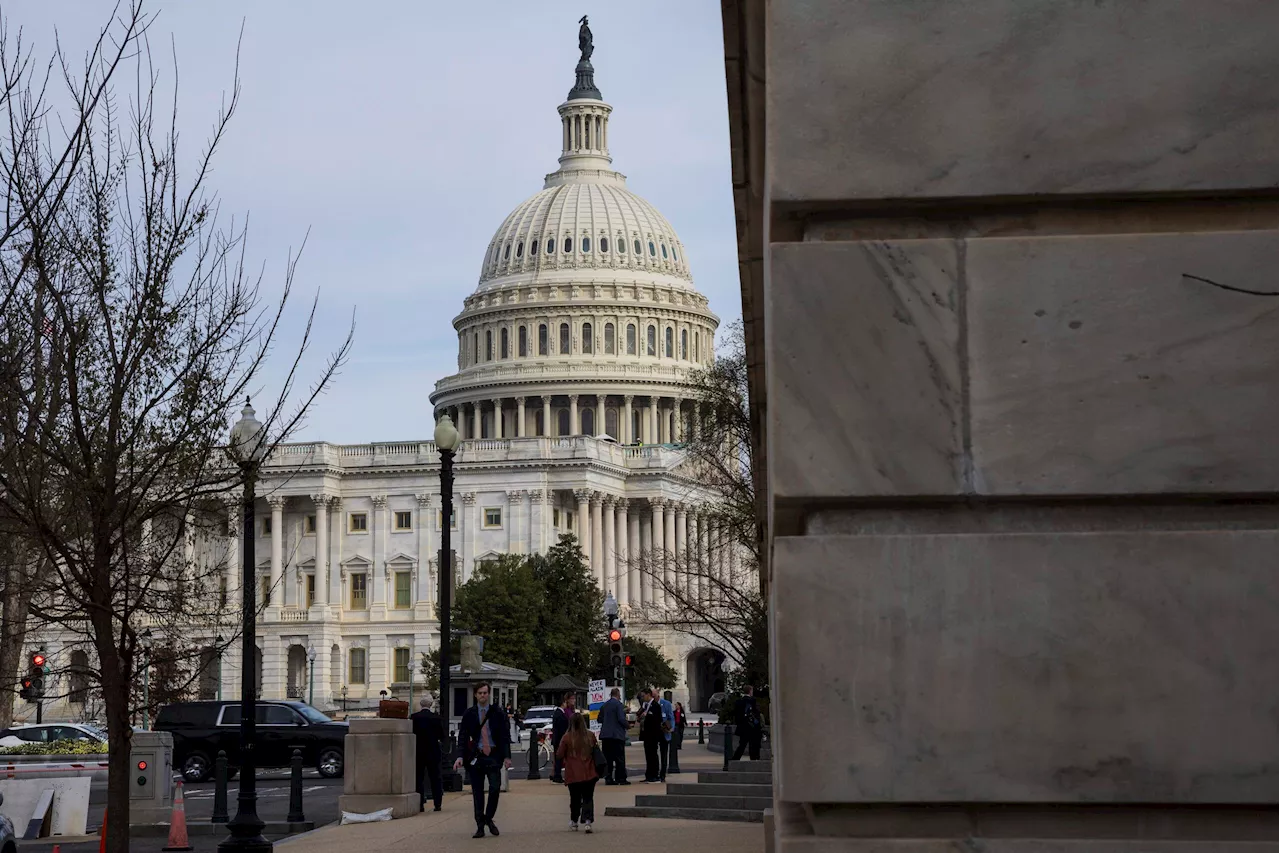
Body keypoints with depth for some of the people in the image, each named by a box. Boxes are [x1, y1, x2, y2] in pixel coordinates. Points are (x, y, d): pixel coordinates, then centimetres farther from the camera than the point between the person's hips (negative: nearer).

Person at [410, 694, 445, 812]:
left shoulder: (414, 717, -7)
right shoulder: (436, 718, -5)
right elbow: (442, 736, -1)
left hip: (418, 752, -1)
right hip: (433, 752, 1)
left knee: (418, 779, 4)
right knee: (435, 778, 8)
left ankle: (420, 804, -1)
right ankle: (437, 804, 7)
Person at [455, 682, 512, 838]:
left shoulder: (498, 713, 5)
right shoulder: (469, 714, 5)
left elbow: (505, 735, 4)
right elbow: (463, 736, 4)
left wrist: (507, 756, -4)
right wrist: (461, 756, -8)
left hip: (493, 756, -1)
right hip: (476, 756, 1)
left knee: (495, 788, -11)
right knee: (477, 792, 1)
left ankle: (489, 818, 11)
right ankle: (480, 826, 7)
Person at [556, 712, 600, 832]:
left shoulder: (567, 738, -11)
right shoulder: (590, 736, -5)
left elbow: (559, 755, -5)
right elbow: (595, 752, 9)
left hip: (573, 774, 0)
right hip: (589, 773, 1)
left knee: (575, 798, 15)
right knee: (588, 798, 2)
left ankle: (574, 822, 26)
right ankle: (587, 820, -15)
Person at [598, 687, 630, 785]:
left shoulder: (604, 705, 10)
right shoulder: (618, 704, -10)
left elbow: (600, 719, 12)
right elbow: (621, 719, -16)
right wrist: (626, 725, 2)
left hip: (605, 734, 6)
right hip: (617, 735, -6)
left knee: (608, 758, 7)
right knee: (620, 758, -1)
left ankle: (608, 778, 5)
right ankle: (621, 778, -2)